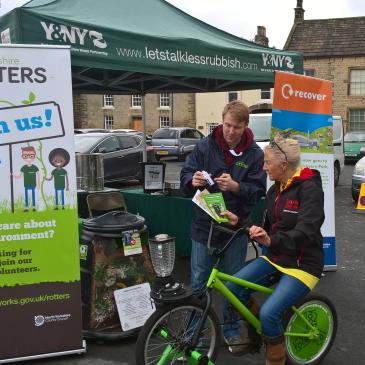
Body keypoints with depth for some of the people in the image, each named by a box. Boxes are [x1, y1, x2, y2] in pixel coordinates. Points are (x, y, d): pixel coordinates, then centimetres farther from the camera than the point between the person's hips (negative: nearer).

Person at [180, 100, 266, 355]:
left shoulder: (255, 154, -3)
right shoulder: (205, 146, -3)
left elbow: (258, 190, -8)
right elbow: (185, 176, -2)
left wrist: (235, 186, -27)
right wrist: (193, 180, -26)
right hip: (205, 224, 0)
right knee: (198, 282, 7)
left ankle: (232, 330, 32)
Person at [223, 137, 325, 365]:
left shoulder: (309, 188, -17)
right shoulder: (275, 190, 7)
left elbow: (305, 232, -29)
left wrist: (272, 241, -44)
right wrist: (239, 222, -2)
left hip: (302, 265, -7)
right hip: (275, 258, 7)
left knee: (269, 312, -24)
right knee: (232, 288, -13)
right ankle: (259, 329, 14)